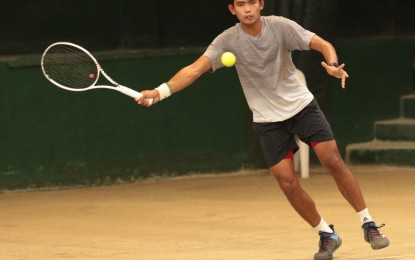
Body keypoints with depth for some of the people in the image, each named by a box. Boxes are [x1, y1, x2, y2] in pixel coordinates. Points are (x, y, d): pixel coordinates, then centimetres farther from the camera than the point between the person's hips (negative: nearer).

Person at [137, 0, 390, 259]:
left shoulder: (281, 26, -14)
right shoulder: (228, 41, -14)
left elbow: (323, 45, -17)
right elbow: (195, 69, -23)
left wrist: (333, 65, -40)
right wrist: (161, 91, -37)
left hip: (301, 104, 0)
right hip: (268, 119, 0)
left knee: (333, 160, -10)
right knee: (287, 181, -7)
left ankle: (368, 224, 4)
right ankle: (327, 235, 11)